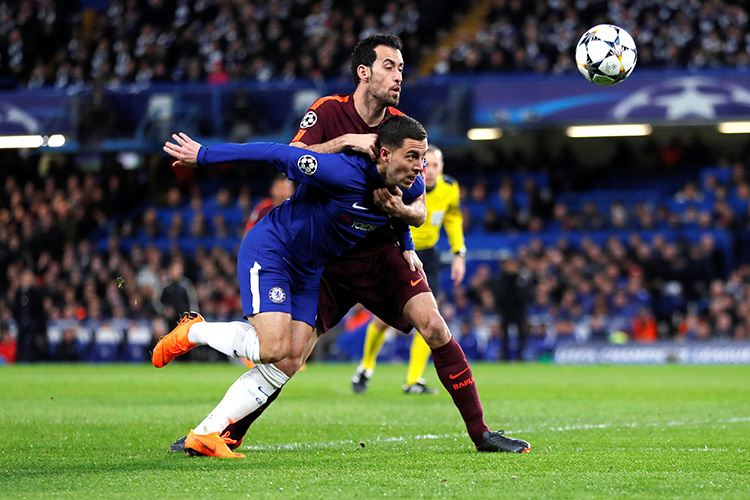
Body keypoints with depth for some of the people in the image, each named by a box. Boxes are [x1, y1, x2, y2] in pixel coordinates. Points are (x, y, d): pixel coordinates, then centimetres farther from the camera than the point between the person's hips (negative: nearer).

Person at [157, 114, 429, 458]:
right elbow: (276, 154, -22)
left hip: (308, 272, 8)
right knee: (273, 349, -22)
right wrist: (204, 155, -15)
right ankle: (192, 332, 5)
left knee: (290, 362, -3)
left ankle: (205, 435, 1)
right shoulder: (345, 173, -31)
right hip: (268, 250, -8)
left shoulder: (411, 187, -8)